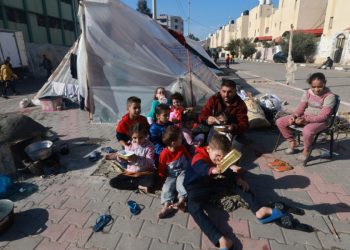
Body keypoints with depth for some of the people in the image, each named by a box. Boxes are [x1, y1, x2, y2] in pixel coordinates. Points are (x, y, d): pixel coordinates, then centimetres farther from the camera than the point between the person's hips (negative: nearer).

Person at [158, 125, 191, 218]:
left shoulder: (182, 148, -7)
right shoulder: (164, 154, -18)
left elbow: (189, 158, 10)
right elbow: (161, 169, -6)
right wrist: (163, 179, -2)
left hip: (183, 172, 1)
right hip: (171, 175, -1)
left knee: (181, 182, -28)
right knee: (167, 186, -22)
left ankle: (181, 200, -36)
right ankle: (167, 205, -35)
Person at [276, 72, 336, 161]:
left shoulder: (329, 96, -16)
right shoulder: (308, 93, 0)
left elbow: (323, 116, -20)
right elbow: (301, 107, 3)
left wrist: (306, 119, -31)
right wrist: (294, 116, -18)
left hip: (320, 121, -6)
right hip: (304, 117, 6)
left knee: (307, 131, -41)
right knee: (280, 122, -7)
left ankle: (306, 151, -8)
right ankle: (292, 143, 10)